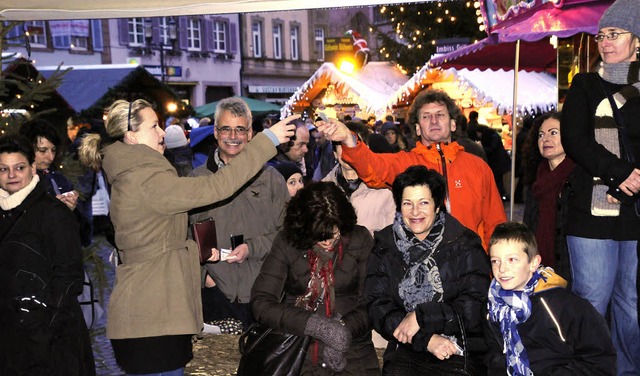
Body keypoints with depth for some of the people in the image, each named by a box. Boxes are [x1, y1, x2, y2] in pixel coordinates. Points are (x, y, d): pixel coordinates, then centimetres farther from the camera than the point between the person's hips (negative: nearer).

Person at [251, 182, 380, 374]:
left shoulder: (360, 239, 3)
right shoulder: (286, 242, 1)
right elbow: (260, 302, -6)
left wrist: (345, 328, -17)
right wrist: (316, 325, -17)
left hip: (352, 347, 0)